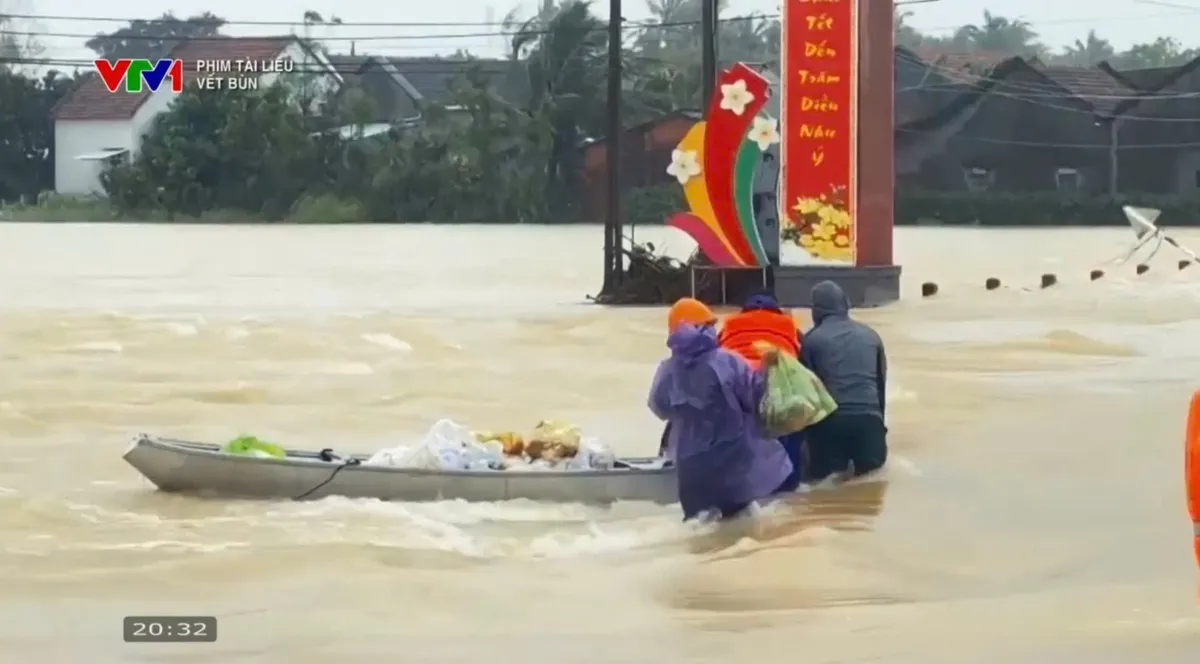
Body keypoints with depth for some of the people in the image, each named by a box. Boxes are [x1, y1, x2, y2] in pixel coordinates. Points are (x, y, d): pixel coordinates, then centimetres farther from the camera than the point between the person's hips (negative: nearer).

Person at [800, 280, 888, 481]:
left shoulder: (812, 338, 5)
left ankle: (835, 463, -16)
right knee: (873, 460, 25)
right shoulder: (870, 335, 15)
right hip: (869, 416, 2)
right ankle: (860, 460, -6)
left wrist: (808, 427, 21)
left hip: (830, 419, -2)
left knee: (820, 469, 14)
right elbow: (882, 382, 21)